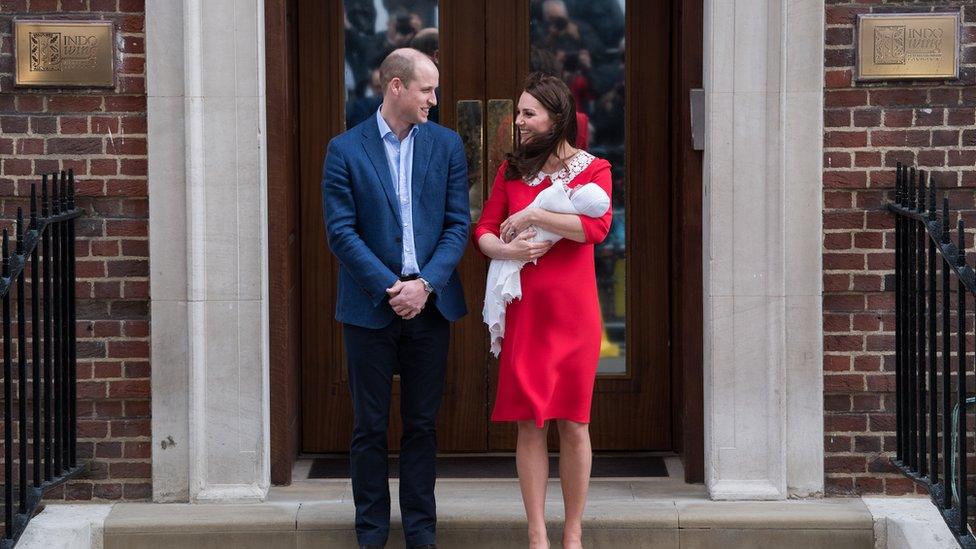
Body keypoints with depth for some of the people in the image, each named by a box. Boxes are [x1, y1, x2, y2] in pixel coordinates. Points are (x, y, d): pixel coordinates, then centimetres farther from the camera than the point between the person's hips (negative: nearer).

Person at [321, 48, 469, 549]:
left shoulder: (446, 145, 6)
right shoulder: (345, 150, -3)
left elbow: (457, 224, 2)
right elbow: (341, 231, -7)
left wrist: (425, 285, -11)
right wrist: (390, 288, -14)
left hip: (430, 302, 2)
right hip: (370, 307, -2)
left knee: (422, 426, 8)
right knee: (370, 428, 5)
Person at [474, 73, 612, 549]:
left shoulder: (593, 169, 2)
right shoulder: (511, 170, 12)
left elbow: (597, 226, -15)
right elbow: (483, 231, 7)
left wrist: (531, 215, -13)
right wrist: (506, 249, -14)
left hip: (572, 312, -2)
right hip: (523, 308, 2)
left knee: (573, 423, 1)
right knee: (529, 423, 1)